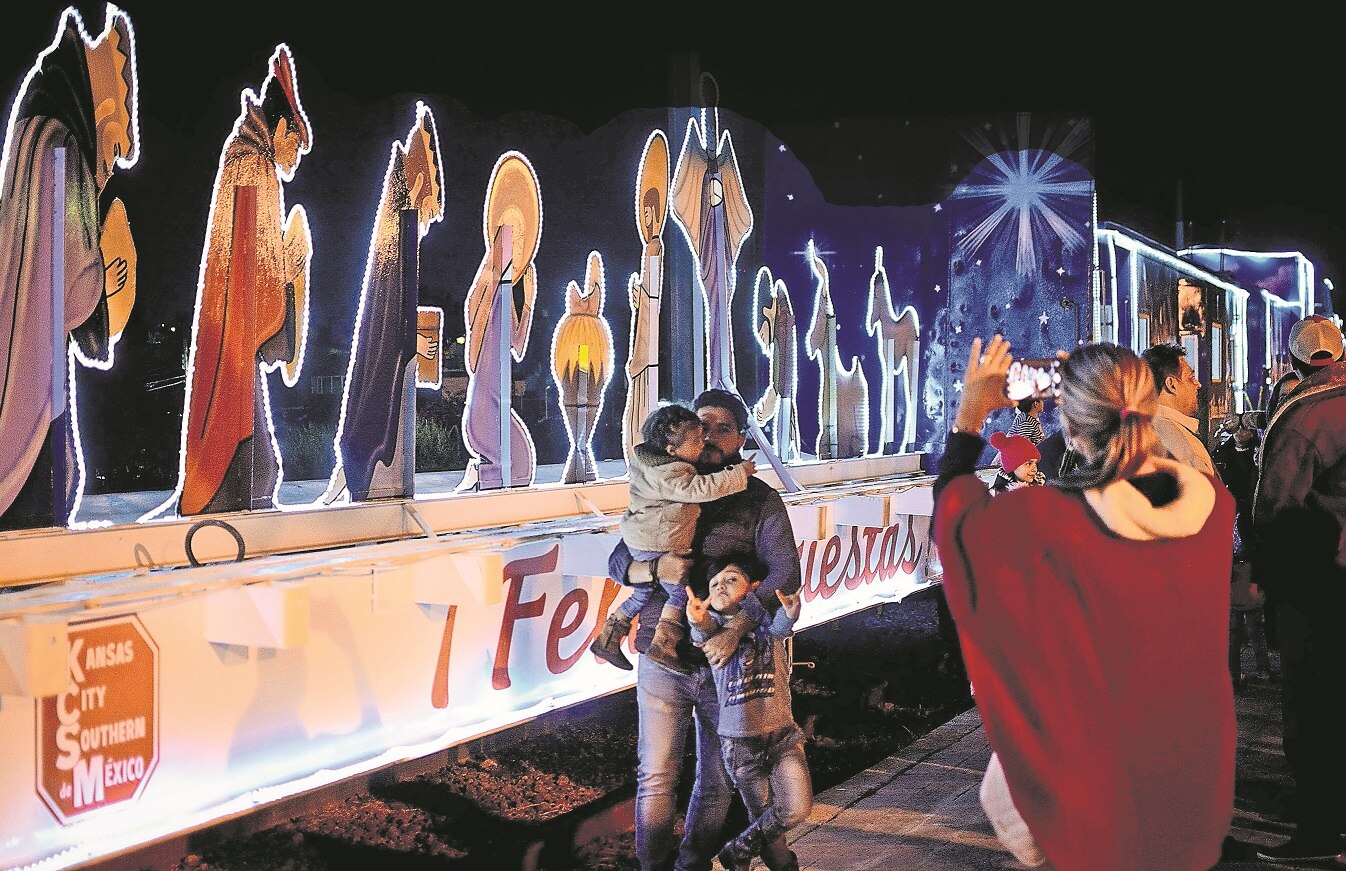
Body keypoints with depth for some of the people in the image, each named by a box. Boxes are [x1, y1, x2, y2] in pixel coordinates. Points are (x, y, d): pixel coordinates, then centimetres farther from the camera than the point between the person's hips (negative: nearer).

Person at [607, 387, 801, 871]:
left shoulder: (761, 500, 1)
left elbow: (785, 573, -12)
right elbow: (618, 563, 8)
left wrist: (735, 631, -23)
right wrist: (656, 569, -16)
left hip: (724, 661, -1)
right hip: (662, 655, 1)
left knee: (717, 782, 9)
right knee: (656, 778, -2)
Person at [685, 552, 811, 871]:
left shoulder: (767, 620, 0)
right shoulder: (712, 626, 0)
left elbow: (779, 628, -24)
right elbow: (704, 634, -24)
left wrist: (789, 614, -50)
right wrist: (699, 623, -50)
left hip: (782, 734, 0)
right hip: (740, 743, 0)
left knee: (797, 810, -12)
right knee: (762, 816, 6)